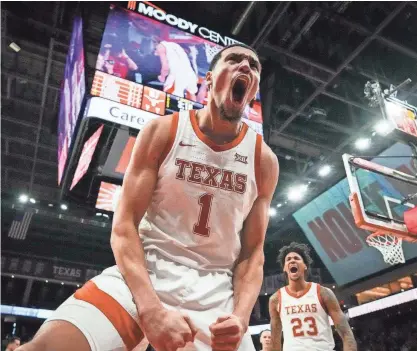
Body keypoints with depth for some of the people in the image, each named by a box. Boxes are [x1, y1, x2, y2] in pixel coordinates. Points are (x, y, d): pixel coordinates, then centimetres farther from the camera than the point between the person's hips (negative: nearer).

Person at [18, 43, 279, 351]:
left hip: (216, 291, 3)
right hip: (143, 273, -1)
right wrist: (150, 307, -21)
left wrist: (241, 317, -14)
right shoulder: (163, 132, -3)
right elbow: (123, 226, -8)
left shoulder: (264, 160, 1)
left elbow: (252, 252, 4)